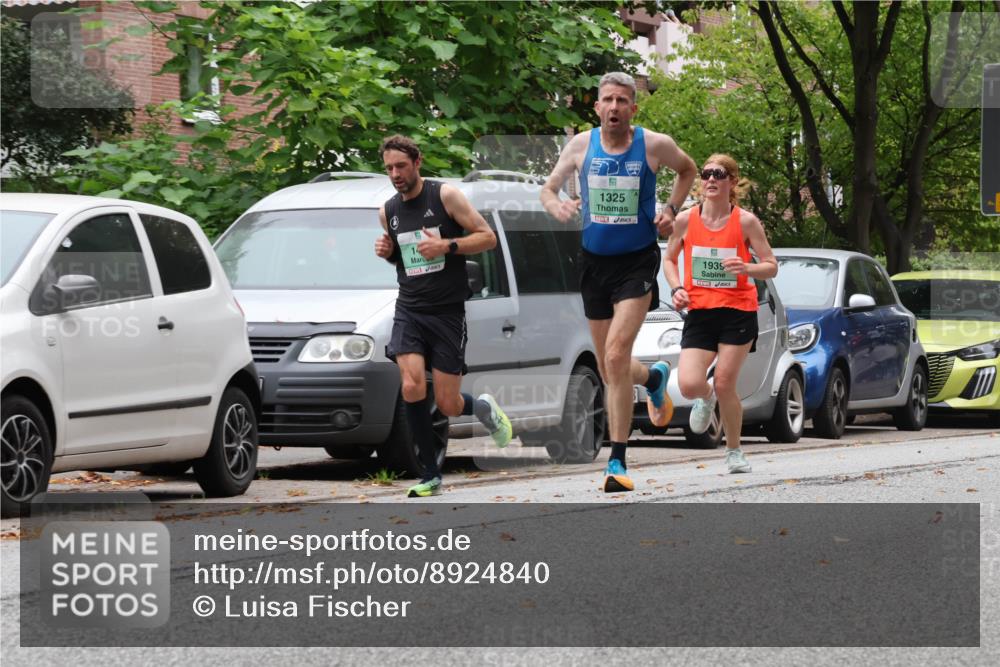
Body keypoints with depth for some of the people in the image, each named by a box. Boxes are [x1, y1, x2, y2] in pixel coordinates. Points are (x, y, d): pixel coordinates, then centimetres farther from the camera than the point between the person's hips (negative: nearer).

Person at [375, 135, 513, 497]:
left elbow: (487, 237, -6)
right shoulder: (388, 211, 9)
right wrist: (387, 251, 2)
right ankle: (431, 474, -8)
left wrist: (446, 246, -20)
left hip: (447, 311, -3)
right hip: (409, 310, 3)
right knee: (412, 388, -19)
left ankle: (485, 409, 34)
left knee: (448, 405, -3)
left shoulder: (446, 196, -6)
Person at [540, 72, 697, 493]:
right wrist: (557, 206, -15)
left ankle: (617, 462, -17)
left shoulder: (654, 145, -7)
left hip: (637, 261, -4)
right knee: (609, 370, 12)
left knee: (616, 355, -21)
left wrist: (671, 209, -2)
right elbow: (548, 189, 8)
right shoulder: (581, 145, -2)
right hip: (594, 260, 4)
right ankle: (653, 378, 50)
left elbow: (687, 170, 14)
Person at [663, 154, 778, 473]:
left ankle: (734, 452, 18)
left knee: (725, 385, -4)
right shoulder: (686, 220, 0)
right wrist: (677, 288, -3)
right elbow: (669, 259, 15)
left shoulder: (745, 221, -6)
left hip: (738, 312, -2)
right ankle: (706, 398, 26)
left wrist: (746, 268, -23)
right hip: (698, 312, 2)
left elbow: (772, 267, -2)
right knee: (689, 385, -14)